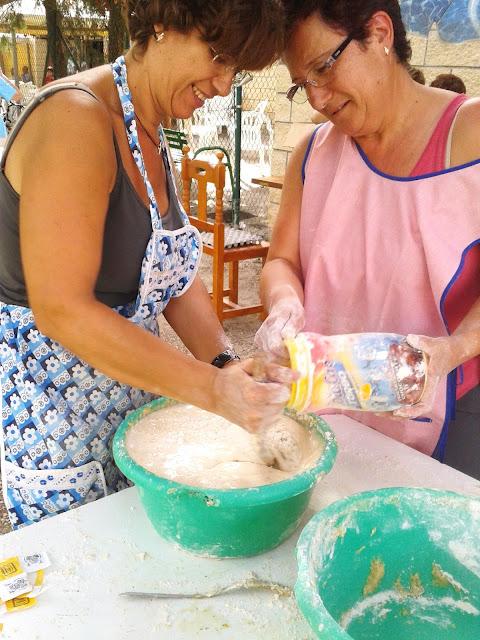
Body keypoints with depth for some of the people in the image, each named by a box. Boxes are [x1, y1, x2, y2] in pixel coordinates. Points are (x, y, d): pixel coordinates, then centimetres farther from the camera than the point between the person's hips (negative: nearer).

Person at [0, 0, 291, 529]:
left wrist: (226, 363, -11)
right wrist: (211, 389, -28)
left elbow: (174, 275, 4)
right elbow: (62, 308, -28)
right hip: (49, 402, -8)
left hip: (131, 386, 8)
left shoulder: (151, 138, 6)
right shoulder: (76, 119, -22)